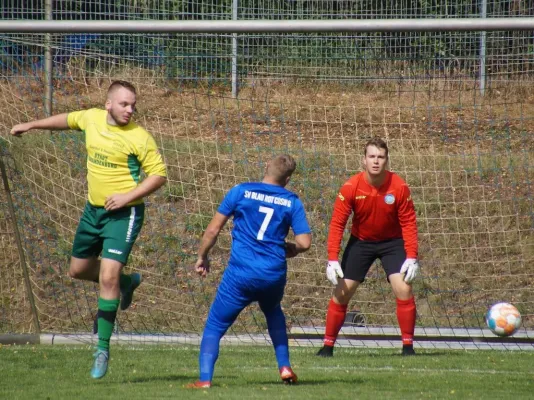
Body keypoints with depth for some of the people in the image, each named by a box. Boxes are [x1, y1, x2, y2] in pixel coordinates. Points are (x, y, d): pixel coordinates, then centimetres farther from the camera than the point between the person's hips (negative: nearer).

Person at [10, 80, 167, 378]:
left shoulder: (138, 137, -16)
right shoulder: (92, 118, 0)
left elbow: (159, 175, -12)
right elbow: (69, 119, 23)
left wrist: (127, 196, -22)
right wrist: (31, 125, 30)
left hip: (124, 214, -7)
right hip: (94, 209, 7)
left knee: (108, 277, -16)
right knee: (79, 270, 18)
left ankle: (103, 348, -7)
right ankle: (128, 282, 45)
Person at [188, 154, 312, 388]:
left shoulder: (241, 192, 0)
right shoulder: (292, 202, 3)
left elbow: (213, 230, 0)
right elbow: (304, 242, -2)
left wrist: (202, 257, 14)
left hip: (240, 273, -3)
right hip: (274, 274, 3)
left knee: (215, 326, 6)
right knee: (273, 312, 34)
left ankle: (205, 379, -11)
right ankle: (284, 367, 26)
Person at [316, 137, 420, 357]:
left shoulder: (399, 187, -19)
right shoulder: (351, 187, -19)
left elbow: (408, 223, -13)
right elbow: (337, 223, -16)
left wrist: (412, 257, -20)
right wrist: (332, 259, -21)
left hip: (392, 241, -1)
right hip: (360, 241, 1)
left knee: (404, 289, -16)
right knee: (341, 292, -4)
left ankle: (408, 345, -4)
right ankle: (328, 345, 9)